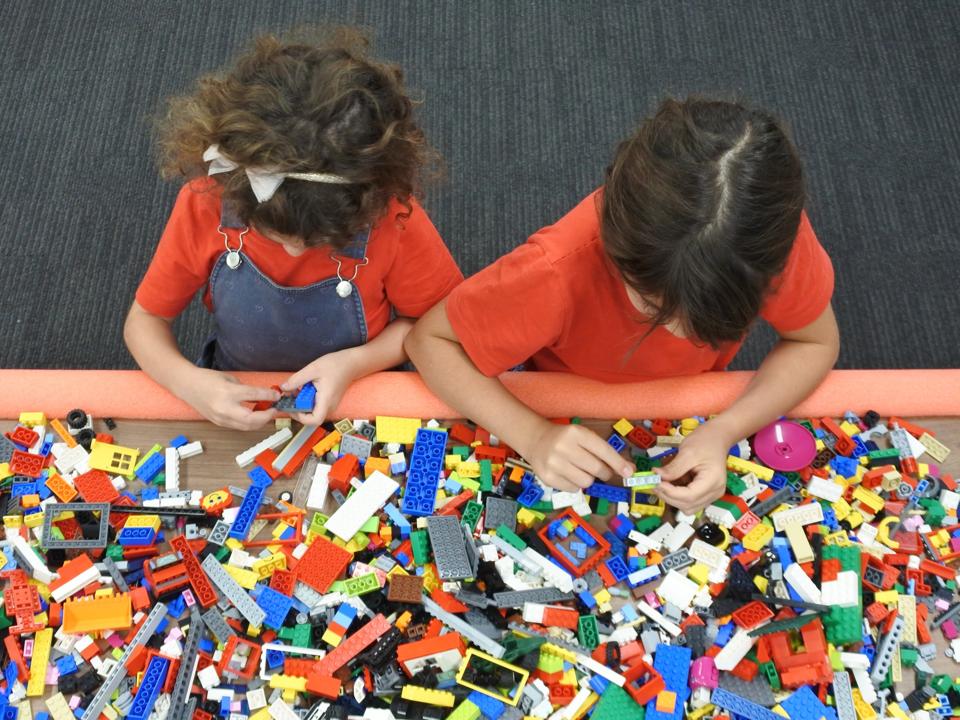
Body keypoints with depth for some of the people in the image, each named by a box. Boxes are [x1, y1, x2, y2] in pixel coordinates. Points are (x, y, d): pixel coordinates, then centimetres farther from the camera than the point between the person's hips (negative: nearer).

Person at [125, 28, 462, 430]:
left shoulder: (392, 217, -25)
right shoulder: (205, 204, -21)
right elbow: (144, 321, -8)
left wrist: (355, 362, -25)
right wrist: (188, 383, -28)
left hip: (354, 404, 0)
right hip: (234, 401, 0)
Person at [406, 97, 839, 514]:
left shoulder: (769, 234, -33)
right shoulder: (562, 269, -40)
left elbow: (816, 343, -15)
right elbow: (429, 340, -27)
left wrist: (723, 432, -33)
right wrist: (534, 435, -41)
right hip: (573, 432, -2)